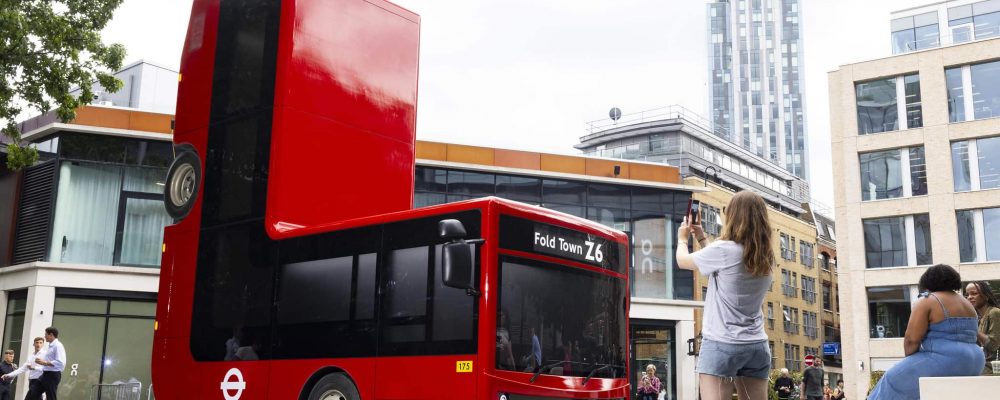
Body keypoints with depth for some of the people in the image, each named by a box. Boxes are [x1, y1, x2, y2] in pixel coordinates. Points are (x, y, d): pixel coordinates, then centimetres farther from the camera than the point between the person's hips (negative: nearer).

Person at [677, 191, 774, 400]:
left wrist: (682, 238, 25)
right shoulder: (765, 257, 8)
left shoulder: (724, 249, -12)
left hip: (722, 344, -7)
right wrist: (701, 237, 31)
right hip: (757, 346, 7)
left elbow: (683, 261, 4)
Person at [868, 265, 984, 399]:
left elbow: (912, 339, -13)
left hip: (944, 363, -8)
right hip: (969, 366, 8)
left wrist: (910, 363, 4)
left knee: (897, 379, 10)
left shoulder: (926, 302, -7)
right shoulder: (967, 304, 18)